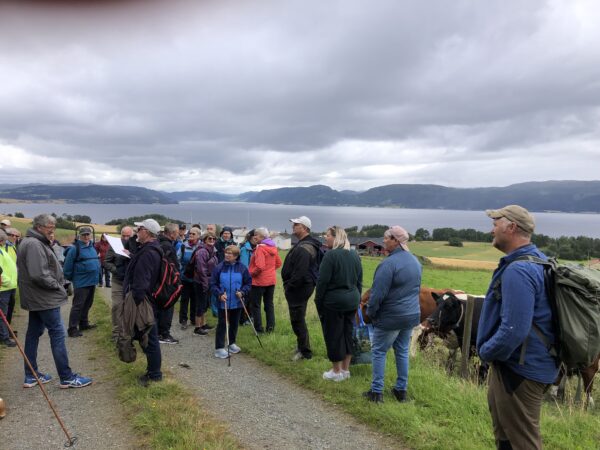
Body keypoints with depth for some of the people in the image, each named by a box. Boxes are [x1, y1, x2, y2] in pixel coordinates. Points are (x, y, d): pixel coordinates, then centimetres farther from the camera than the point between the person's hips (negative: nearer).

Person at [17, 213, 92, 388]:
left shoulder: (35, 243, 15)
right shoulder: (34, 244, -18)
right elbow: (39, 274, -26)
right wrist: (57, 285, -14)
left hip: (36, 297, 11)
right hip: (44, 298, -11)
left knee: (33, 333, 14)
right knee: (57, 334, -7)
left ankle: (31, 375, 23)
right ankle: (67, 377, -1)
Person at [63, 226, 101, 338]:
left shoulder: (92, 247, 11)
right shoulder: (75, 248, -13)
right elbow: (68, 265, -12)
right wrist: (70, 278, -5)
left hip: (92, 281, 8)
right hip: (81, 282, -8)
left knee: (88, 304, 17)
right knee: (78, 306, -3)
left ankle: (84, 323, 30)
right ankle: (72, 329, 3)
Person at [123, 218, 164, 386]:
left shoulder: (147, 253, -24)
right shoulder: (153, 250, 11)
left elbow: (141, 283, -28)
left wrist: (135, 301, -25)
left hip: (143, 302, -10)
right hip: (150, 299, 10)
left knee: (149, 338, 2)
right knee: (150, 337, 18)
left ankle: (154, 374, 14)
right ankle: (153, 370, 31)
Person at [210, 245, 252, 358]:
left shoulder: (242, 268, -5)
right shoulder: (219, 267, -7)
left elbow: (248, 283, 3)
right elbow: (213, 284, -2)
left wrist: (242, 292, -13)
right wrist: (219, 294, -15)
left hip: (237, 302, 2)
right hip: (223, 302, -2)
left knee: (234, 323, 16)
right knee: (222, 324, 1)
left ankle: (231, 343, 35)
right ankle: (219, 348, 9)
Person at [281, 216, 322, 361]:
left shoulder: (304, 248, -22)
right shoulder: (303, 244, 14)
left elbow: (300, 272, -28)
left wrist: (289, 287, -17)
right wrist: (288, 285, 16)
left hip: (299, 288, -11)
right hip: (302, 287, 11)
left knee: (297, 320, -1)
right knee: (298, 319, 20)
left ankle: (305, 352, 10)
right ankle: (302, 347, 32)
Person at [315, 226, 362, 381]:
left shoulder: (331, 255, -16)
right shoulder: (355, 255, 7)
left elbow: (322, 281, -17)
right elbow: (359, 280, 12)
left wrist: (318, 302, -8)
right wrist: (357, 299, 19)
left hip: (333, 302, -7)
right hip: (352, 301, 7)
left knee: (334, 335, 6)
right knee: (348, 333, 15)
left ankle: (337, 372, 17)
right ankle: (346, 370, 26)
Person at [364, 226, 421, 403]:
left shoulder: (389, 263, -22)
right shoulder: (414, 260, 6)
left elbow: (378, 293, -21)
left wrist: (370, 312, -7)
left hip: (390, 317, -7)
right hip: (411, 315, 8)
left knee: (379, 352, 7)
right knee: (402, 352, 17)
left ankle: (377, 392, 12)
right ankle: (401, 390, 26)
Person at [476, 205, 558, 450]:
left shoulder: (518, 271, -26)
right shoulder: (537, 260, 7)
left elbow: (513, 331, -31)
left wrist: (486, 352, -13)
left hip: (518, 370, -10)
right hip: (528, 364, 10)